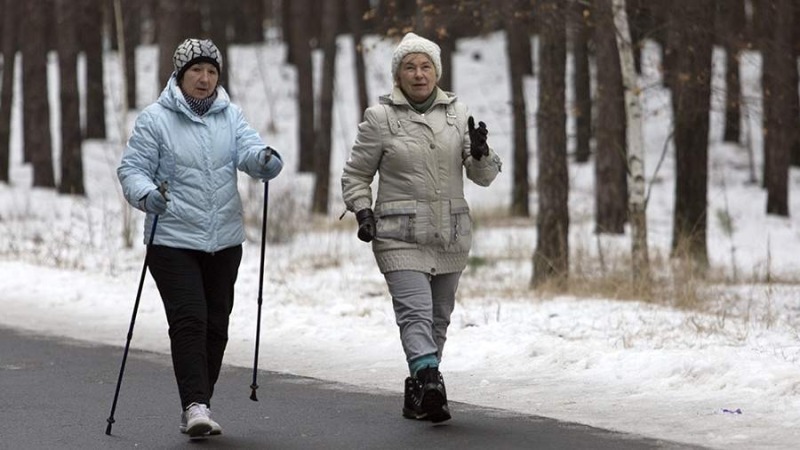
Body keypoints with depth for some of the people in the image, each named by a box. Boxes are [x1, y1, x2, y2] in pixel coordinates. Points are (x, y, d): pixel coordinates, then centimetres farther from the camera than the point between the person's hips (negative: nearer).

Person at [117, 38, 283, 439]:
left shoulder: (230, 116, 7)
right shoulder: (155, 119, -4)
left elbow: (248, 150, -8)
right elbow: (132, 169, -4)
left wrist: (264, 160, -31)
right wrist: (146, 195, -25)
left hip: (224, 240, 5)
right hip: (173, 239, -5)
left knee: (216, 324, 10)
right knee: (189, 320, -14)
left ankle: (196, 407, 21)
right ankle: (196, 405, -18)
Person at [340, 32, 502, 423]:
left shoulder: (457, 112, 8)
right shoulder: (380, 117, -2)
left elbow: (484, 176, 8)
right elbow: (356, 174, 8)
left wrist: (480, 152, -13)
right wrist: (363, 212, -8)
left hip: (452, 236, 4)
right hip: (401, 237, -4)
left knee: (439, 317, 11)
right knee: (415, 312, -19)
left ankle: (418, 393, 23)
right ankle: (429, 383, -34)